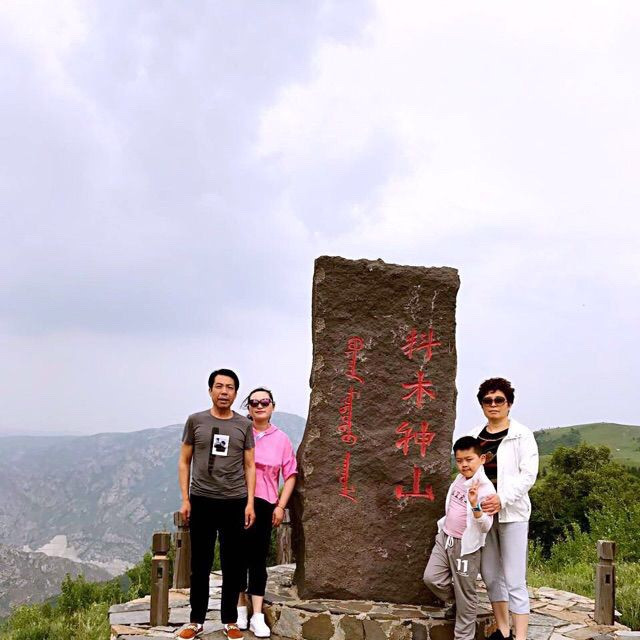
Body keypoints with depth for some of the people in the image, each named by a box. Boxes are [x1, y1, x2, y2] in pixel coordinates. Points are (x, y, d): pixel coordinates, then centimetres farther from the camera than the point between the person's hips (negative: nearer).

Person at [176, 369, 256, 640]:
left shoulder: (244, 425, 4)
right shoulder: (195, 421, 3)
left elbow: (249, 467, 6)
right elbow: (184, 462, 6)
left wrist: (250, 503, -1)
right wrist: (185, 499, -1)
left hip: (235, 503, 1)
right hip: (202, 501, 0)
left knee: (233, 564, 7)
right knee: (200, 564, 7)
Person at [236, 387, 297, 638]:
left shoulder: (281, 439, 4)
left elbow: (290, 475, 6)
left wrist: (281, 506, -1)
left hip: (264, 505, 1)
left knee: (258, 559, 3)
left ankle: (257, 617, 7)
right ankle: (241, 608, 24)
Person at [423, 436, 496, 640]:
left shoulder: (485, 488, -19)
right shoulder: (459, 479, 5)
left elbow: (486, 526, -25)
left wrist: (475, 505, -40)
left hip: (466, 546, -7)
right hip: (445, 538, 7)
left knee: (465, 594, 4)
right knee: (431, 578, 3)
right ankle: (454, 602, 30)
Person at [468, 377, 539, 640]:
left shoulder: (521, 435, -4)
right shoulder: (474, 436, 9)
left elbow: (528, 474, -11)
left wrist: (502, 498, -23)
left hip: (511, 513, -5)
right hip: (482, 512, 5)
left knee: (515, 580, -6)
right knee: (490, 575, 12)